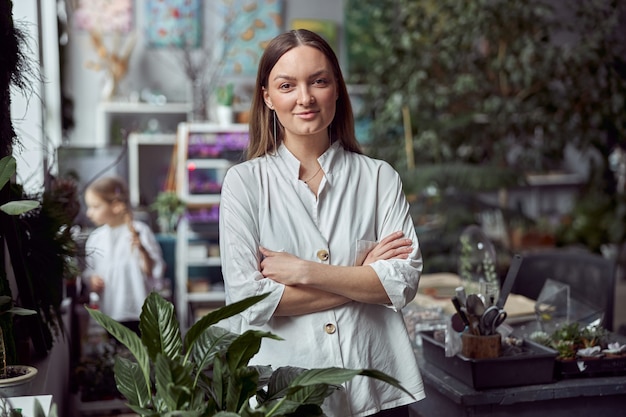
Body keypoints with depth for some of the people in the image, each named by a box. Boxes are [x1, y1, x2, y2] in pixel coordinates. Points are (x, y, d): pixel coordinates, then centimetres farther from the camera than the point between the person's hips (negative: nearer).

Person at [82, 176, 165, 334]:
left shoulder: (139, 231, -10)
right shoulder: (95, 238, 4)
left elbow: (153, 272, -14)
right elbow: (89, 272, 13)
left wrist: (141, 249, -30)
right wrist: (91, 281, -8)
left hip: (139, 314, -5)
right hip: (110, 315, 5)